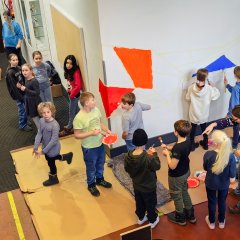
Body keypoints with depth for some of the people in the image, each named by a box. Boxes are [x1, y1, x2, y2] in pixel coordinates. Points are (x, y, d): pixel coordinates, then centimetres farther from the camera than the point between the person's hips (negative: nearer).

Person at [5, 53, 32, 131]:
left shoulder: (19, 68, 2)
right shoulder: (9, 73, -19)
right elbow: (13, 86, -20)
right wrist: (20, 97, -19)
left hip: (23, 92, 7)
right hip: (17, 94, -7)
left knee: (25, 108, 16)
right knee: (22, 109, 2)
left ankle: (25, 121, 36)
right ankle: (22, 125, 18)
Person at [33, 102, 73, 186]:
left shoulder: (55, 125, -31)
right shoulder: (41, 121, -11)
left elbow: (54, 140, -28)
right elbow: (39, 134, -7)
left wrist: (43, 151, -25)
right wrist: (35, 147, -14)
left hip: (52, 148, -7)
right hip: (46, 147, 7)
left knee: (51, 163, 15)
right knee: (49, 159, 29)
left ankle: (53, 179, 44)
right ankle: (67, 156, 50)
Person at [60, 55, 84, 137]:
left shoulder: (76, 72, -22)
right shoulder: (68, 72, 3)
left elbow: (78, 86, -27)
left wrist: (72, 95, -18)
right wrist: (69, 93, 8)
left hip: (75, 94, -8)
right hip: (71, 93, 8)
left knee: (72, 111, 4)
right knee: (76, 110, 18)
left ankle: (68, 128, 16)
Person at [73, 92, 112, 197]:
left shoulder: (96, 110, -9)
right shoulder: (79, 118, -29)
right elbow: (77, 135, -22)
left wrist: (107, 131, -6)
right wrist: (92, 133, -29)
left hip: (100, 143, 6)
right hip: (89, 147, -6)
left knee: (100, 164, 26)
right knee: (91, 167, 16)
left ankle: (100, 179, 52)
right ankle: (91, 185, 41)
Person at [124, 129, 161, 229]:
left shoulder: (128, 156, -20)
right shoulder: (148, 158, -36)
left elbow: (126, 169, -4)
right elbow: (157, 166, -16)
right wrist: (154, 154, -5)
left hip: (136, 186, 5)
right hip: (148, 187, -4)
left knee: (139, 202, 29)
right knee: (150, 204, 22)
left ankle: (141, 218, 51)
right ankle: (152, 220, 44)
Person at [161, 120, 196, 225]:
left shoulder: (178, 148, -36)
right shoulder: (187, 143, -10)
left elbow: (172, 166, -30)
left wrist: (167, 154, -17)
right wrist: (169, 148, 3)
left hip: (176, 176, -8)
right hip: (185, 172, 8)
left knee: (177, 197, 16)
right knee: (184, 192, 27)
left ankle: (180, 218, 37)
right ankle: (190, 215, 43)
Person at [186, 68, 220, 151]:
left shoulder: (191, 87, -19)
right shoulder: (209, 89, -24)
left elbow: (188, 98, -5)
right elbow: (216, 95, -6)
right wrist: (212, 87, 5)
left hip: (194, 114, 0)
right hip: (203, 115, 0)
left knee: (193, 129, 19)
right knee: (204, 129, 23)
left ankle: (192, 145, 34)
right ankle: (205, 144, 40)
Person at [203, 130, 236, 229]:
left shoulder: (208, 154, -29)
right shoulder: (230, 156, -27)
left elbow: (205, 168, -8)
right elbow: (232, 178, -20)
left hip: (211, 183, 0)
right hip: (224, 184, 1)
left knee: (212, 202, 24)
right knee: (222, 202, 26)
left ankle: (211, 222, 46)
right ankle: (221, 222, 48)